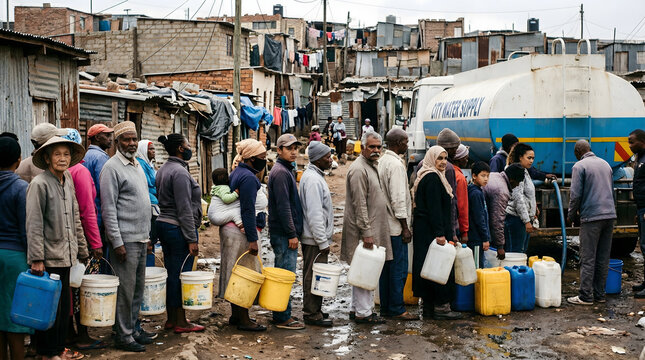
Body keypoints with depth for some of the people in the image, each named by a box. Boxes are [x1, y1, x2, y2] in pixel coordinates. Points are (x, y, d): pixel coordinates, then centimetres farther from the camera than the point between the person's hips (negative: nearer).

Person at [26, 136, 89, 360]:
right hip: (48, 258, -7)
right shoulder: (39, 184, -11)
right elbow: (34, 224, -14)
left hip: (65, 257, 7)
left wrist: (82, 249, 19)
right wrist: (37, 258, -17)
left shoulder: (68, 182, 11)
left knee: (64, 306, 13)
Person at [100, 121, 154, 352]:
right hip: (126, 240, -8)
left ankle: (133, 328, 24)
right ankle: (123, 336, 5)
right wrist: (117, 242, -18)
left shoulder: (137, 165, 16)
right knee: (126, 289, -3)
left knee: (138, 287, 14)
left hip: (141, 238, 8)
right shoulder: (112, 167, -11)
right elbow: (108, 209, -15)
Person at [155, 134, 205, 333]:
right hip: (178, 228, -10)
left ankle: (171, 318, 21)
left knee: (171, 273, 14)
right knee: (181, 274, -3)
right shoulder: (180, 172, -17)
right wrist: (192, 239, -18)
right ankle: (181, 322, 3)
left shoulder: (163, 169, 14)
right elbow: (184, 209, -20)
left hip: (163, 225, 10)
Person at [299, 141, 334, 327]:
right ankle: (312, 314, 3)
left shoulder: (315, 176, 14)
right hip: (315, 238, -11)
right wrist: (323, 242, -22)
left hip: (314, 238, 11)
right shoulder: (312, 179, -19)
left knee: (312, 275, 17)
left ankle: (311, 310, 27)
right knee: (314, 276, -3)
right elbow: (314, 214, -24)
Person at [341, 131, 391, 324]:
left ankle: (357, 308, 23)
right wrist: (366, 232, -22)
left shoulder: (373, 166, 15)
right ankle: (363, 313, 2)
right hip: (363, 229, -10)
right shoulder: (358, 169, -17)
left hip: (373, 227, 10)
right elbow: (360, 204, -21)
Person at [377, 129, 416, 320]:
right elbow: (398, 198, -20)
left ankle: (385, 307, 19)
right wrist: (405, 227, -16)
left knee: (386, 267, 13)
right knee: (399, 268, -3)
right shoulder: (396, 164, -16)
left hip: (384, 225, 9)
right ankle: (396, 309, 2)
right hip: (395, 226, -9)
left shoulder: (382, 161, 12)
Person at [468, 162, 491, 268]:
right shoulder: (476, 193, -16)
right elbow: (479, 219, -18)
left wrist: (486, 237, 19)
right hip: (476, 239, -10)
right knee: (478, 267, -5)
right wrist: (485, 238, -15)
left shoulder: (478, 192, 14)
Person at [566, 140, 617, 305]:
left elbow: (575, 195, -10)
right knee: (603, 258, 10)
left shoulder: (579, 166, -6)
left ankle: (586, 296, -3)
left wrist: (572, 216, 3)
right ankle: (599, 294, 15)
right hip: (610, 214, 7)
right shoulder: (605, 164, 16)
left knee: (588, 259, -3)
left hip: (591, 217, -7)